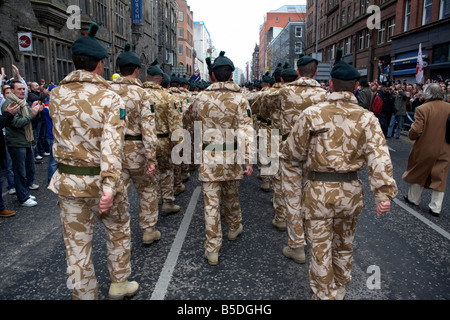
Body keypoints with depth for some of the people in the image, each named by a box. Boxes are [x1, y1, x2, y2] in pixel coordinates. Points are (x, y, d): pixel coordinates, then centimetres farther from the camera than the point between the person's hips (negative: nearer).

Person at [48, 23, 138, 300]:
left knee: (77, 243, 12)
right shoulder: (110, 98, -13)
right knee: (118, 230, 20)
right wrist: (109, 188, -25)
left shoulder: (57, 94, 0)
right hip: (100, 179, -3)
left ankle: (85, 295, 26)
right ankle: (119, 283, 35)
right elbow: (112, 145, -22)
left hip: (68, 181, 3)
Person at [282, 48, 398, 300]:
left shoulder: (312, 114, -11)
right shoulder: (367, 118, -5)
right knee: (344, 246, 25)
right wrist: (384, 193, -16)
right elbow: (379, 156, -16)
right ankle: (340, 290, 46)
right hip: (351, 191, 4)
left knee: (320, 248, 12)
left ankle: (325, 294, 26)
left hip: (319, 190, -3)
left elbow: (294, 152, -5)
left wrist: (285, 149, 16)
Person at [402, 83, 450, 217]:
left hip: (424, 150, -3)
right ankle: (436, 208, 16)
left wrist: (410, 134, 1)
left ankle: (413, 199, 33)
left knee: (418, 173, 17)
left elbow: (416, 131, -20)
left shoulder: (423, 109, -17)